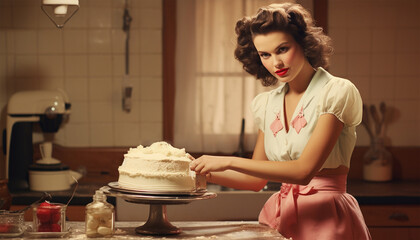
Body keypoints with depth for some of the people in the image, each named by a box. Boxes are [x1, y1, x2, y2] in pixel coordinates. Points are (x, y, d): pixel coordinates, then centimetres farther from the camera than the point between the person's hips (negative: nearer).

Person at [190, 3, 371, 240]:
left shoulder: (337, 93, -9)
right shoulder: (267, 104, 8)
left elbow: (304, 170, -17)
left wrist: (229, 162, -17)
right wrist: (201, 172, 4)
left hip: (325, 220, -5)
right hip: (280, 217, 5)